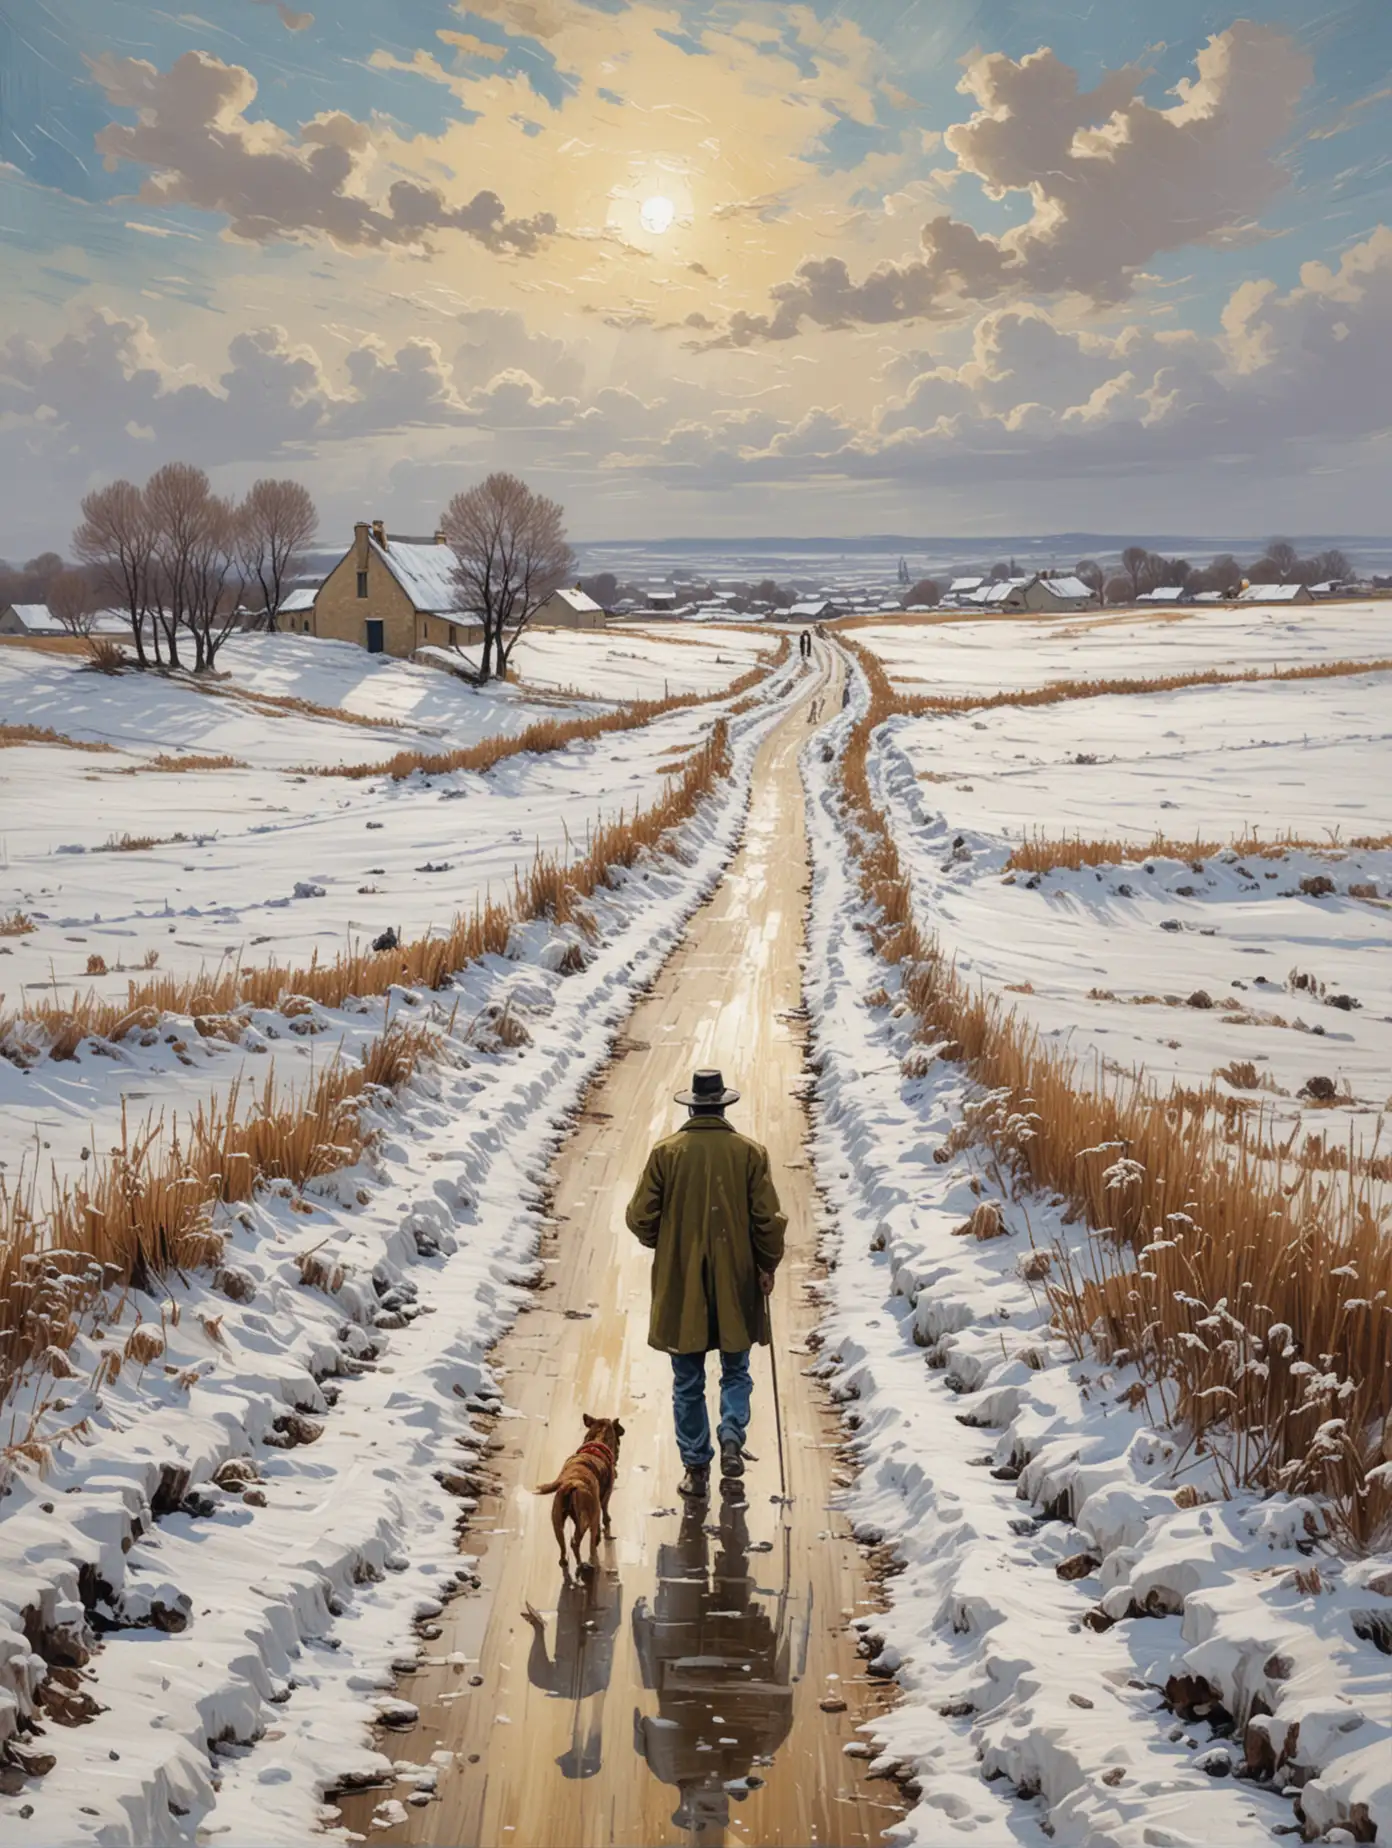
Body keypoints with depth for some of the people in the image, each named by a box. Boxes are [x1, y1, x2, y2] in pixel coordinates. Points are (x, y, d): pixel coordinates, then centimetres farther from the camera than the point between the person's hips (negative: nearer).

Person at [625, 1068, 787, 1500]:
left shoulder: (666, 1152, -7)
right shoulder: (750, 1152, -6)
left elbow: (639, 1217, -5)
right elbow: (769, 1219, -6)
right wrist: (767, 1266, 9)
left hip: (680, 1286, 0)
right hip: (736, 1284, 0)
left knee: (688, 1382, 11)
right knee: (735, 1371, 18)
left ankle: (696, 1467, 13)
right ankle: (732, 1436, -2)